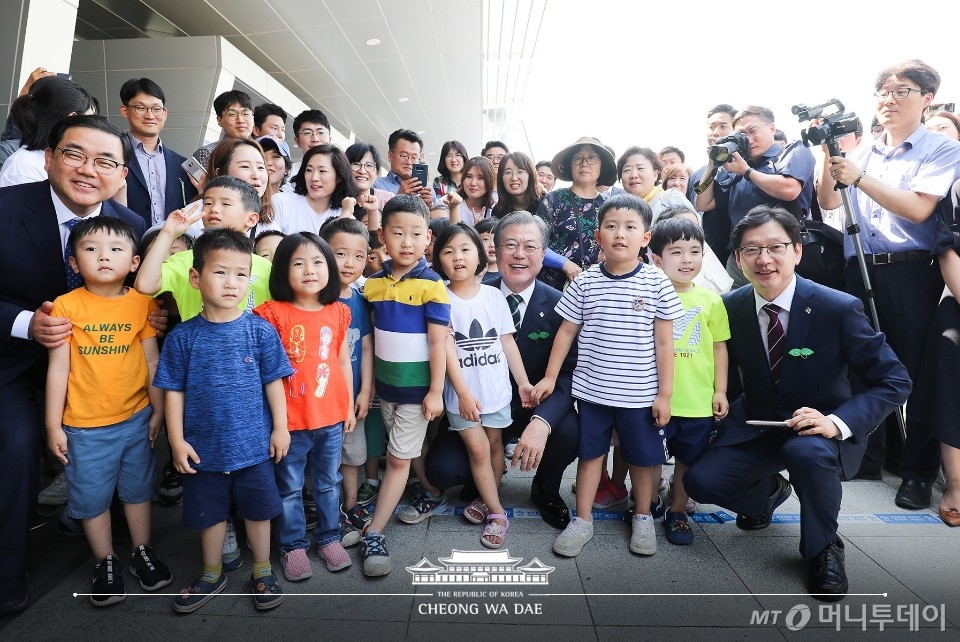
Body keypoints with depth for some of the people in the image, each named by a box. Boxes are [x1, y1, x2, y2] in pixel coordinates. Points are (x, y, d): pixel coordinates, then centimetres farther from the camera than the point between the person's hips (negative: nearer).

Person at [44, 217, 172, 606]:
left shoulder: (142, 303, -5)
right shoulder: (66, 306, -9)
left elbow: (153, 361, 0)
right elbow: (58, 368, -6)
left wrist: (158, 411, 2)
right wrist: (53, 426, -3)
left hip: (136, 419, 1)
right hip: (85, 426, -1)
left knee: (138, 489, 16)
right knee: (92, 496, 13)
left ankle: (142, 552, 35)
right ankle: (106, 562, 33)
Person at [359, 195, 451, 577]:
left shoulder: (431, 285, -14)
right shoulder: (373, 283, 1)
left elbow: (438, 343, -14)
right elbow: (371, 338, 9)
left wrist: (436, 391, -14)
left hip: (416, 386, -5)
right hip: (384, 383, 5)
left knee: (398, 459, 2)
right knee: (407, 451, 20)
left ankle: (373, 534, 10)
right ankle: (429, 492, 43)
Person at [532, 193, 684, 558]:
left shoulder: (656, 284, -7)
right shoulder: (585, 283, -4)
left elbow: (664, 343, -4)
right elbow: (566, 332, 5)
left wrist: (665, 394, -4)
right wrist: (550, 377, 6)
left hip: (641, 394, -1)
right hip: (592, 390, 1)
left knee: (643, 457, 14)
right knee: (590, 453, 13)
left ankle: (643, 518, 36)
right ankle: (583, 521, 28)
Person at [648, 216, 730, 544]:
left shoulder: (710, 300, 1)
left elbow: (719, 347, 7)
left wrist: (720, 390, 4)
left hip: (699, 401, 2)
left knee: (689, 459, 16)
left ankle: (678, 512, 35)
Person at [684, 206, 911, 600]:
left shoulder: (839, 309, -17)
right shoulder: (730, 307, -8)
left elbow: (894, 382, -14)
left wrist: (837, 421, -29)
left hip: (819, 431, -3)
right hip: (755, 428, 3)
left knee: (807, 451, -37)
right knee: (701, 480, -17)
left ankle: (822, 547, -5)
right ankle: (769, 490, 19)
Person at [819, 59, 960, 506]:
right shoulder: (861, 154, 17)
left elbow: (917, 208, -14)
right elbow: (828, 202, 7)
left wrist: (859, 178, -17)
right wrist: (830, 152, -2)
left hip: (911, 273, -5)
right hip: (859, 271, 5)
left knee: (915, 372, -1)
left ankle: (919, 472, 12)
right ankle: (868, 456, 24)